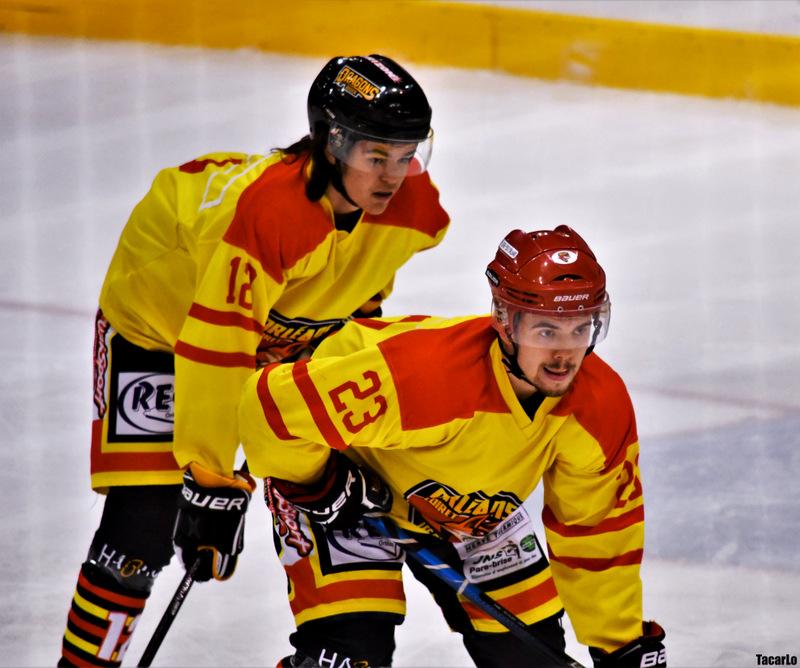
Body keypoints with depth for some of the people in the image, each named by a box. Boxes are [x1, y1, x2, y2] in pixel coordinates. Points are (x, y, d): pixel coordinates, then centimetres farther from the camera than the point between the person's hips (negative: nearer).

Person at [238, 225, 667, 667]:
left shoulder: (602, 405, -23)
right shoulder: (425, 371, -42)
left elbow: (594, 531, -6)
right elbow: (273, 404, -35)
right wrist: (319, 487, -24)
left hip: (473, 507, 6)